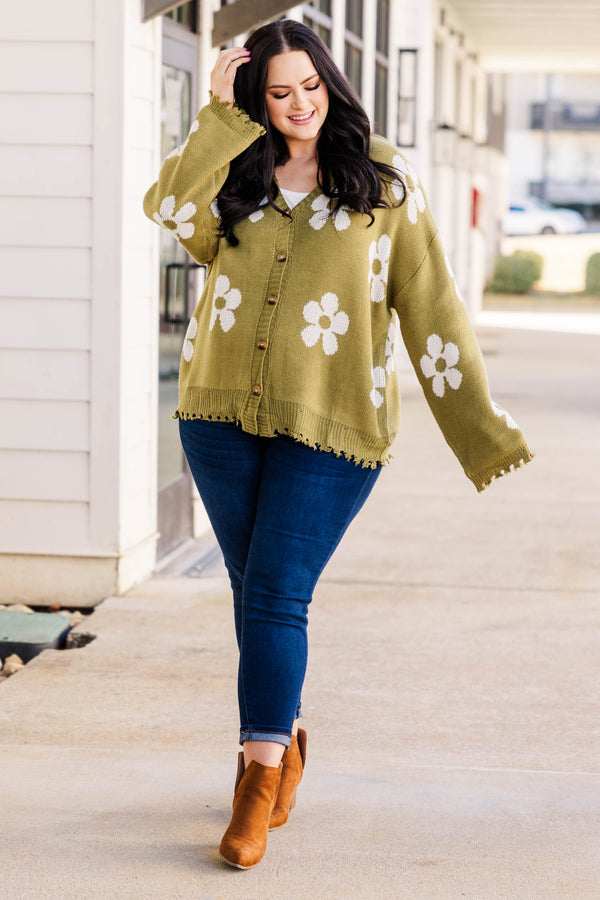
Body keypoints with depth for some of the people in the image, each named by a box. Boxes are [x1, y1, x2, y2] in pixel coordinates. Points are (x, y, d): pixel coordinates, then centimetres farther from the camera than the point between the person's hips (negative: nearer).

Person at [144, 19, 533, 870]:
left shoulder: (383, 178, 3)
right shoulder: (234, 176, 9)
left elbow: (429, 302, 2)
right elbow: (169, 210, -13)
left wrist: (479, 426, 0)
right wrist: (220, 115, -10)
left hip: (329, 424, -3)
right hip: (222, 415, 3)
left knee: (277, 595, -9)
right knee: (254, 593, 12)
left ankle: (259, 782, -4)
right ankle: (284, 735, 32)